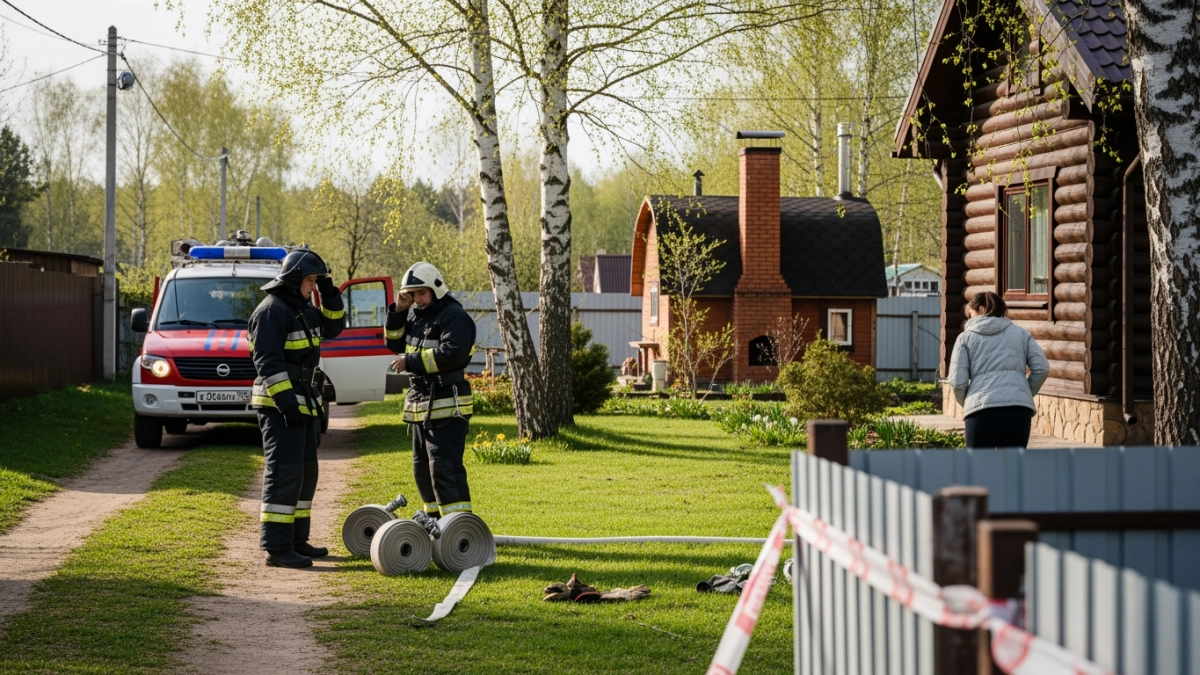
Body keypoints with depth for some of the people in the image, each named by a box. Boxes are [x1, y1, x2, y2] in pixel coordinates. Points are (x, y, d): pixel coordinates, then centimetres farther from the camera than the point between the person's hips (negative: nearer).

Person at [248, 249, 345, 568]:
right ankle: (276, 547, -16)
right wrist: (286, 401, -26)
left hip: (304, 404, 10)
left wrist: (329, 293, 10)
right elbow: (268, 361, -21)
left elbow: (333, 327, 25)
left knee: (305, 473, 14)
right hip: (280, 404, -10)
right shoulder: (271, 311, -14)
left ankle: (297, 540, 21)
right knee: (284, 472, -14)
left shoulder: (303, 309, 16)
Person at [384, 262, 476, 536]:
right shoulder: (416, 315, 15)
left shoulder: (454, 316, -12)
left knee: (444, 466, -14)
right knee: (422, 465, 17)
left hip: (447, 406, -9)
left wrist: (412, 361, -20)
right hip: (420, 403, 10)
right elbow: (395, 344, 17)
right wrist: (398, 312, 3)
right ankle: (433, 515, 30)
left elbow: (451, 353, -25)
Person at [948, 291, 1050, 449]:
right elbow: (1042, 368, 8)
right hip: (1018, 409, 2)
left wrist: (966, 403, 20)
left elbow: (958, 381, 2)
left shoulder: (966, 337, 12)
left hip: (982, 410, -2)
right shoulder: (1021, 333, 19)